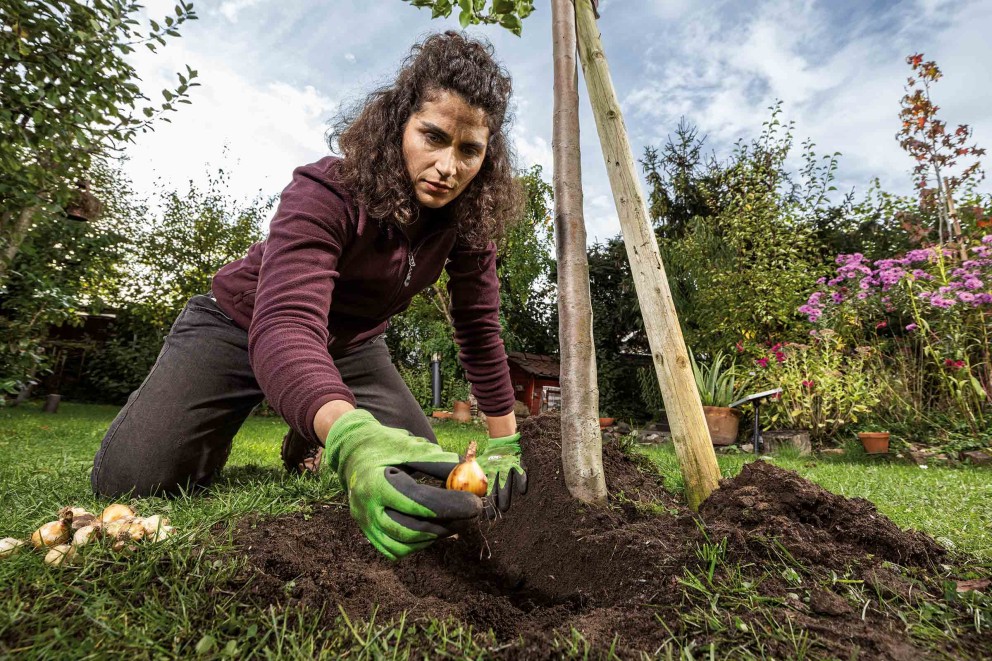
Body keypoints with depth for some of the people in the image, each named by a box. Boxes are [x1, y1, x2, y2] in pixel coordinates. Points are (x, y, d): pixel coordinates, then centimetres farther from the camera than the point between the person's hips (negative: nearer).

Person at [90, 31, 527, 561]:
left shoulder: (468, 217, -17)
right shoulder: (325, 193, -32)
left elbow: (479, 329, -14)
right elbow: (286, 324, -45)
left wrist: (505, 442, -15)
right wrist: (354, 440, -65)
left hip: (347, 343, 4)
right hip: (243, 327, -3)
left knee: (422, 471, -6)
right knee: (131, 478, -17)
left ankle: (309, 439, 20)